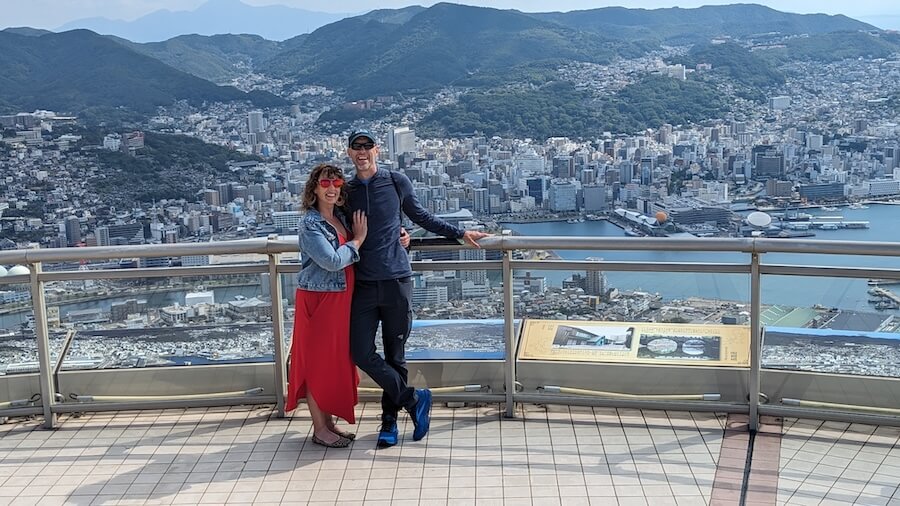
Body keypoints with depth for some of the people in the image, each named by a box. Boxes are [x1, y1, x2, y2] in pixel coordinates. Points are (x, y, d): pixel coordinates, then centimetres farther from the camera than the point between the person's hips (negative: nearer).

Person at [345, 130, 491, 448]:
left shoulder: (397, 182, 4)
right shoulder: (346, 191, 7)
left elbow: (421, 217, 18)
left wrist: (460, 234, 18)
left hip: (396, 280, -1)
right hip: (363, 284, 1)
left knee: (395, 355, 6)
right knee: (362, 354, -7)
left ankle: (390, 420, 22)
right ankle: (414, 399, 11)